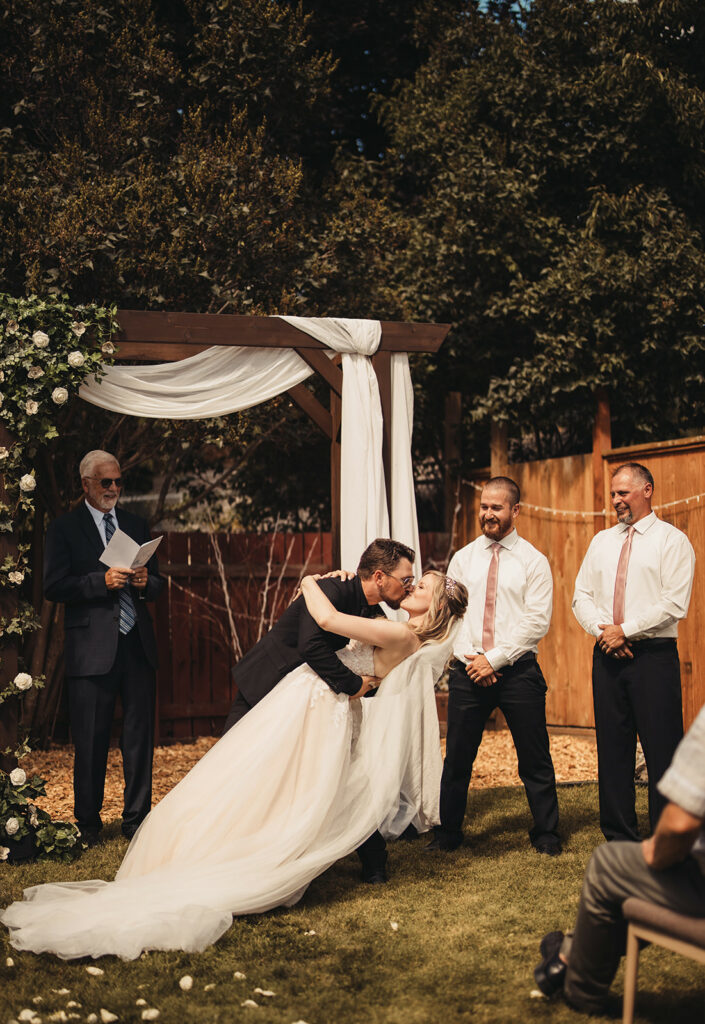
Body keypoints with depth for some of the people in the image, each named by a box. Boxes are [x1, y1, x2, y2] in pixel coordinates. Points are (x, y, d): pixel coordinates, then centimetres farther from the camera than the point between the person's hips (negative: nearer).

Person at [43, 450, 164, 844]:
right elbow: (54, 587, -7)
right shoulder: (64, 528, 2)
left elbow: (157, 582, 19)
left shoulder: (136, 525, 16)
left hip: (138, 646, 4)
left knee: (140, 736, 6)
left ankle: (137, 820, 18)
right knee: (91, 741, 2)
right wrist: (102, 581, -17)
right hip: (92, 648, -4)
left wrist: (145, 583, -4)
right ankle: (88, 823, 17)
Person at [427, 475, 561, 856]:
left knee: (534, 759, 4)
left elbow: (537, 621, -7)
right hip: (467, 671, 3)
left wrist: (494, 658, -12)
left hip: (518, 671, -2)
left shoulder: (534, 561, 1)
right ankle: (448, 832, 20)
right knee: (457, 759, 6)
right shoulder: (462, 559, 11)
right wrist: (470, 659, -7)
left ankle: (546, 834, 18)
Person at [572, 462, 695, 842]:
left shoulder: (672, 540, 0)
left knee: (661, 749, -6)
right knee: (612, 749, 6)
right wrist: (603, 630, -5)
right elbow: (582, 596, 13)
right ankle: (619, 838, 15)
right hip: (607, 656, 5)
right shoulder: (601, 542, 17)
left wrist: (625, 630, -13)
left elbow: (674, 603, -10)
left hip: (653, 655, -5)